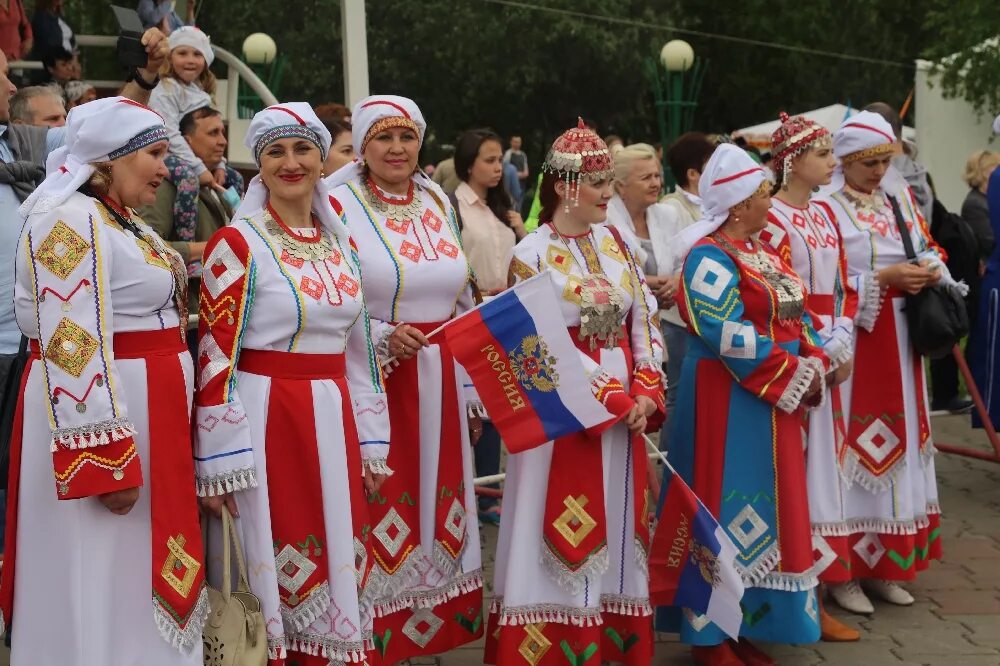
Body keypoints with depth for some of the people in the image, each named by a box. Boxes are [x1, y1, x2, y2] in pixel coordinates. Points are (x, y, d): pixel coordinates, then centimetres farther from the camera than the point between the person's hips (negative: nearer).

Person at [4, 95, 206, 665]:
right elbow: (73, 348, -22)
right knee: (100, 581, -1)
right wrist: (106, 460, -26)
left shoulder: (123, 223, 15)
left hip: (149, 414, 10)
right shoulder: (70, 222, -15)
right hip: (98, 413, -10)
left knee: (140, 571, 15)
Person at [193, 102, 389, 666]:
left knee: (335, 561, 10)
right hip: (265, 420, -5)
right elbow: (216, 356, -10)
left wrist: (370, 441, 13)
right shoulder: (237, 245, -7)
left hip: (332, 423, 6)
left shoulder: (341, 243, 11)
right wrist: (221, 462, -14)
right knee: (272, 560, 1)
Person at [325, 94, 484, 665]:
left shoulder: (437, 203, 12)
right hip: (373, 383, -6)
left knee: (436, 501, 10)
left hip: (440, 385, 6)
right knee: (381, 508, -2)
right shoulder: (338, 205, -7)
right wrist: (383, 337, -20)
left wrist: (471, 388, 14)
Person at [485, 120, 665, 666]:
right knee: (563, 533, -1)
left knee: (615, 528, 12)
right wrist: (612, 397, -13)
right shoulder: (532, 253, -9)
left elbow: (644, 323, 10)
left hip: (624, 410, 6)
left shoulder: (615, 243, 9)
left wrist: (647, 396, -3)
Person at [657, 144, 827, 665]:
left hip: (774, 399, 9)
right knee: (727, 510, -2)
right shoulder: (710, 256, -15)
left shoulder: (761, 250, 14)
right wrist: (795, 372, -19)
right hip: (729, 399, -9)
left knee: (765, 509, 13)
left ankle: (746, 619, 23)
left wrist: (815, 363, -2)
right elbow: (724, 333, -24)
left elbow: (796, 313, 16)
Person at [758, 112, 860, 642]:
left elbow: (843, 287, 13)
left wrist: (842, 345, 0)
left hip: (832, 356, 8)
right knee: (793, 468, -4)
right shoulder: (771, 219, -10)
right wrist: (821, 352, -13)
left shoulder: (825, 215, 13)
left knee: (822, 460, 9)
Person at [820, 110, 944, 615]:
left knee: (898, 443, 11)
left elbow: (928, 250, 17)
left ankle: (884, 564, 22)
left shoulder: (901, 199, 10)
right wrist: (884, 280, -19)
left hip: (900, 341, 7)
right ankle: (843, 571, 6)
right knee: (854, 448, -4)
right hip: (850, 343, -7)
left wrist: (930, 272, -6)